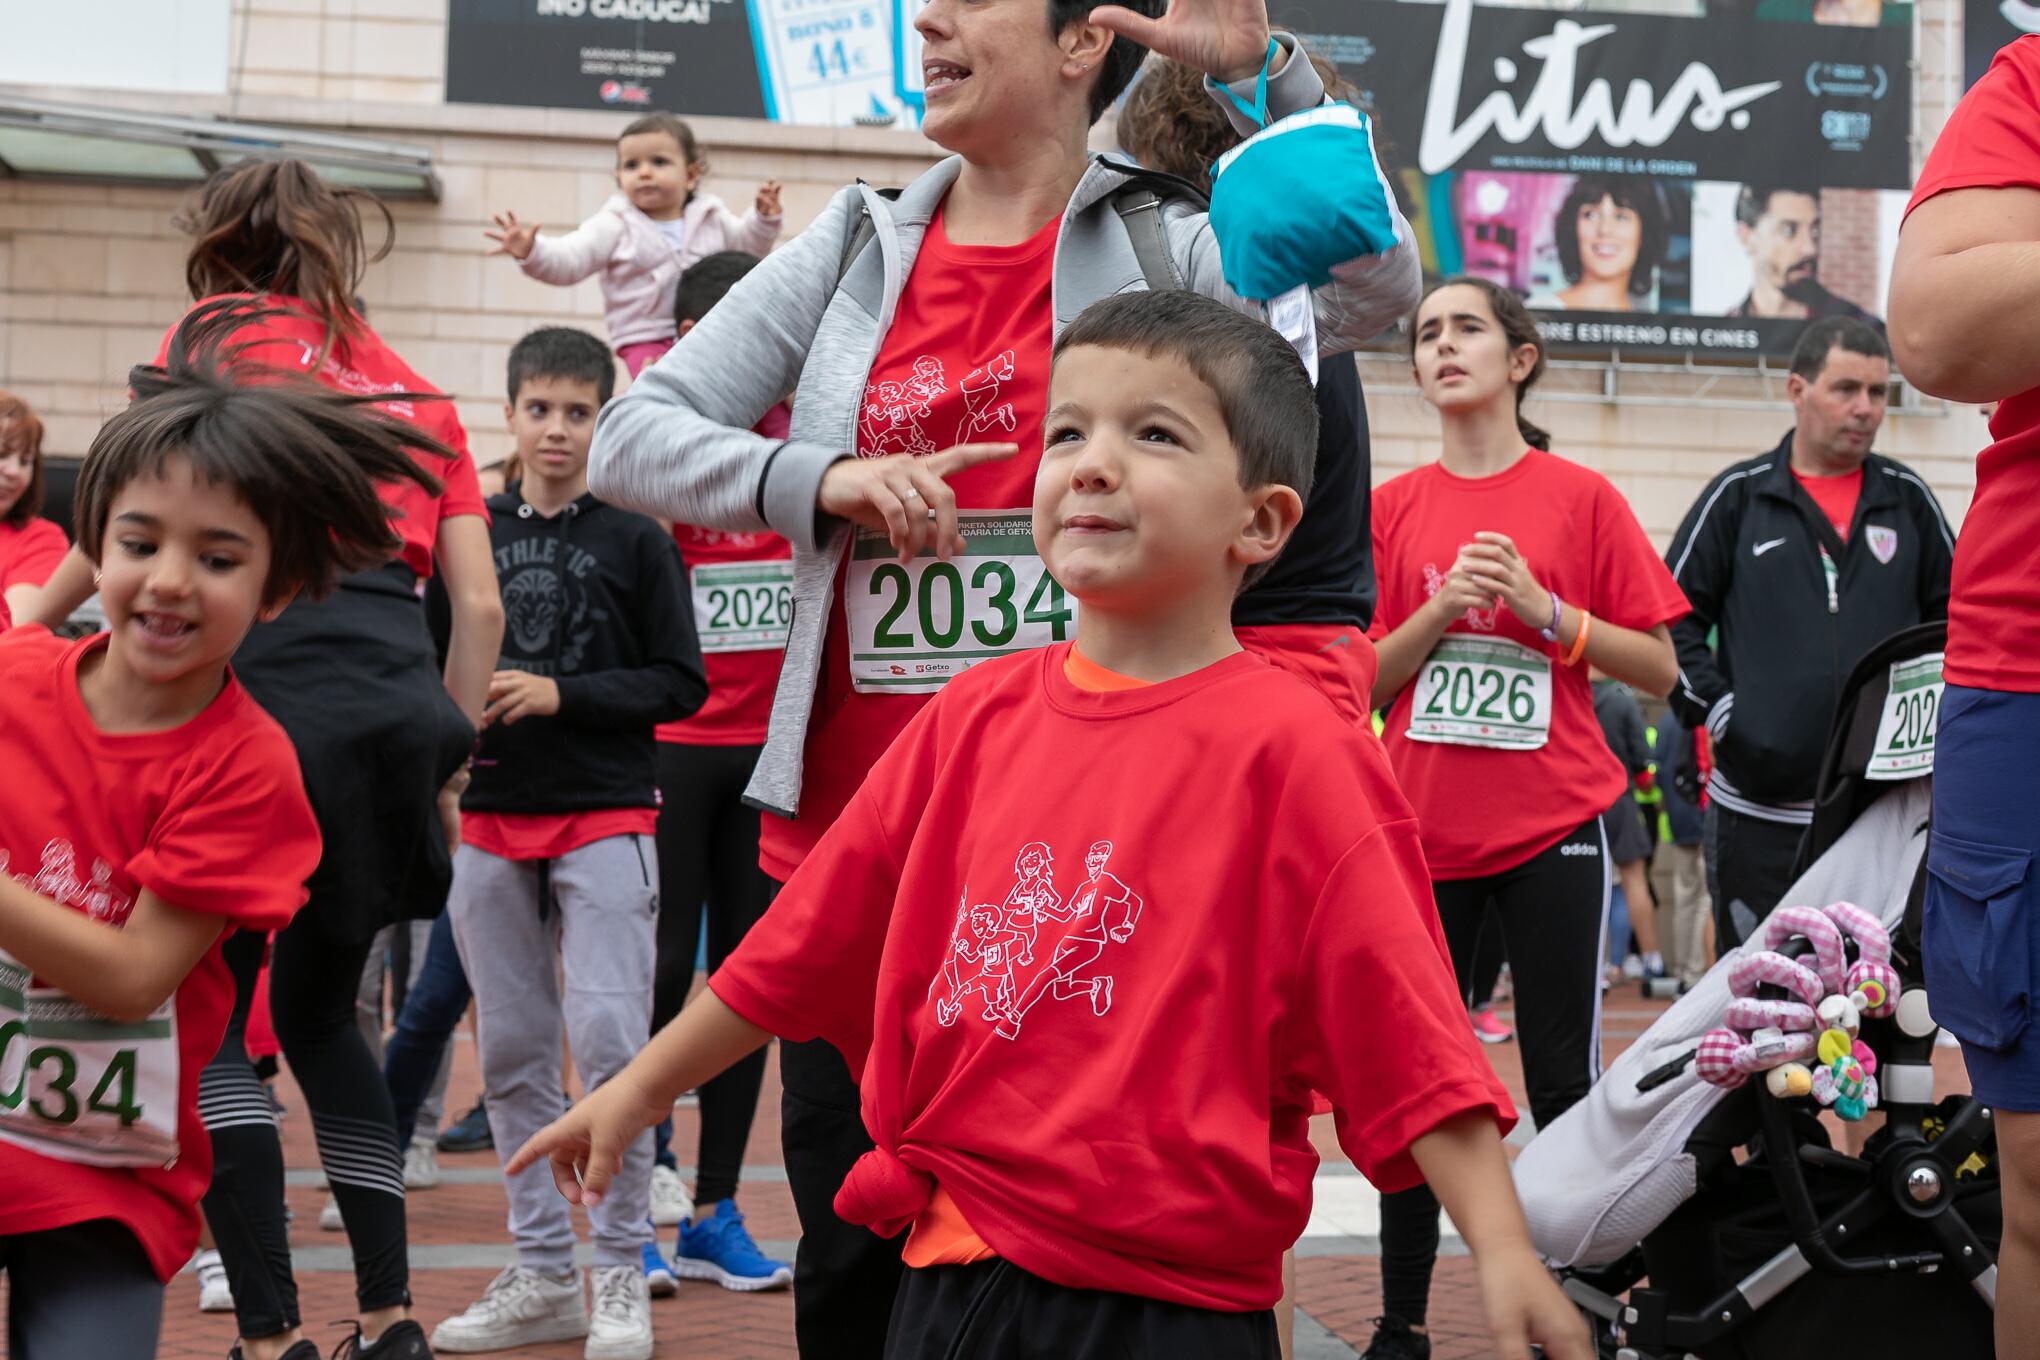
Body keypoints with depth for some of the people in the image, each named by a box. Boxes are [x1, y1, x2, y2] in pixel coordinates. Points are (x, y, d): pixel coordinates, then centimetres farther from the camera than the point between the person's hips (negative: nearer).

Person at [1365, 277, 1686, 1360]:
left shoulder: (1581, 498, 2)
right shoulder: (1390, 509, 8)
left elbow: (1657, 667, 1)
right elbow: (1357, 682, 6)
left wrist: (1544, 610, -12)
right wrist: (1440, 610, -10)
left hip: (1551, 831, -2)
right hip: (1423, 832, 2)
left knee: (1561, 1080, 0)